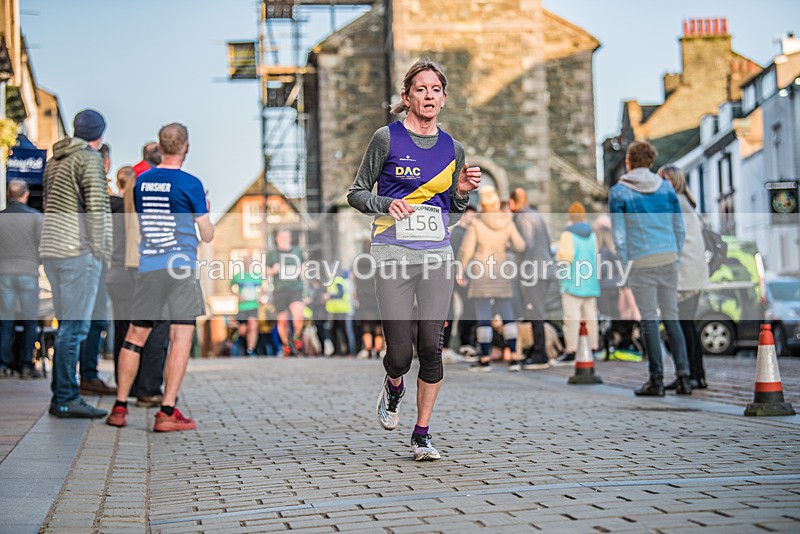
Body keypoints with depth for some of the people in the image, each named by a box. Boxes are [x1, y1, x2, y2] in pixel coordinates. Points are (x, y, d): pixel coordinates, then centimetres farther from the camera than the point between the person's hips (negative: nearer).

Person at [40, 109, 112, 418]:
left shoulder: (54, 160, 18)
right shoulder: (89, 159, -8)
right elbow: (97, 207, -16)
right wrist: (101, 250, -11)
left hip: (52, 250, 9)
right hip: (79, 252, -9)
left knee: (68, 325, 14)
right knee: (74, 326, -7)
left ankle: (61, 395, 17)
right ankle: (66, 399, -6)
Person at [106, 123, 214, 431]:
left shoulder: (141, 182, 10)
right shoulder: (190, 184, -6)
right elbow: (207, 236, 1)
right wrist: (205, 212, 22)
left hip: (147, 268, 5)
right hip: (180, 267, -5)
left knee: (135, 335, 12)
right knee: (181, 337, -2)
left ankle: (119, 407, 15)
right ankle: (167, 412, -6)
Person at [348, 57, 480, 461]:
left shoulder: (453, 149, 11)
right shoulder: (387, 139, -1)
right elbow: (356, 194, 4)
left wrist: (463, 191, -1)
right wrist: (387, 205, -15)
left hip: (437, 255, 3)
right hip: (393, 255, -3)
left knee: (432, 348, -3)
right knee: (400, 355, -6)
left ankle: (422, 435, 12)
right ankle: (393, 387, 32)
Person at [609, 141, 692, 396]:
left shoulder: (618, 192, -3)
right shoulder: (666, 187, 8)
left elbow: (619, 235, -5)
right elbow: (680, 227, 10)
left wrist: (624, 266, 2)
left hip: (641, 263, -4)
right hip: (669, 259, 4)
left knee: (649, 321, 1)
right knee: (671, 318, 9)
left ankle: (656, 380, 3)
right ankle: (683, 377, 6)